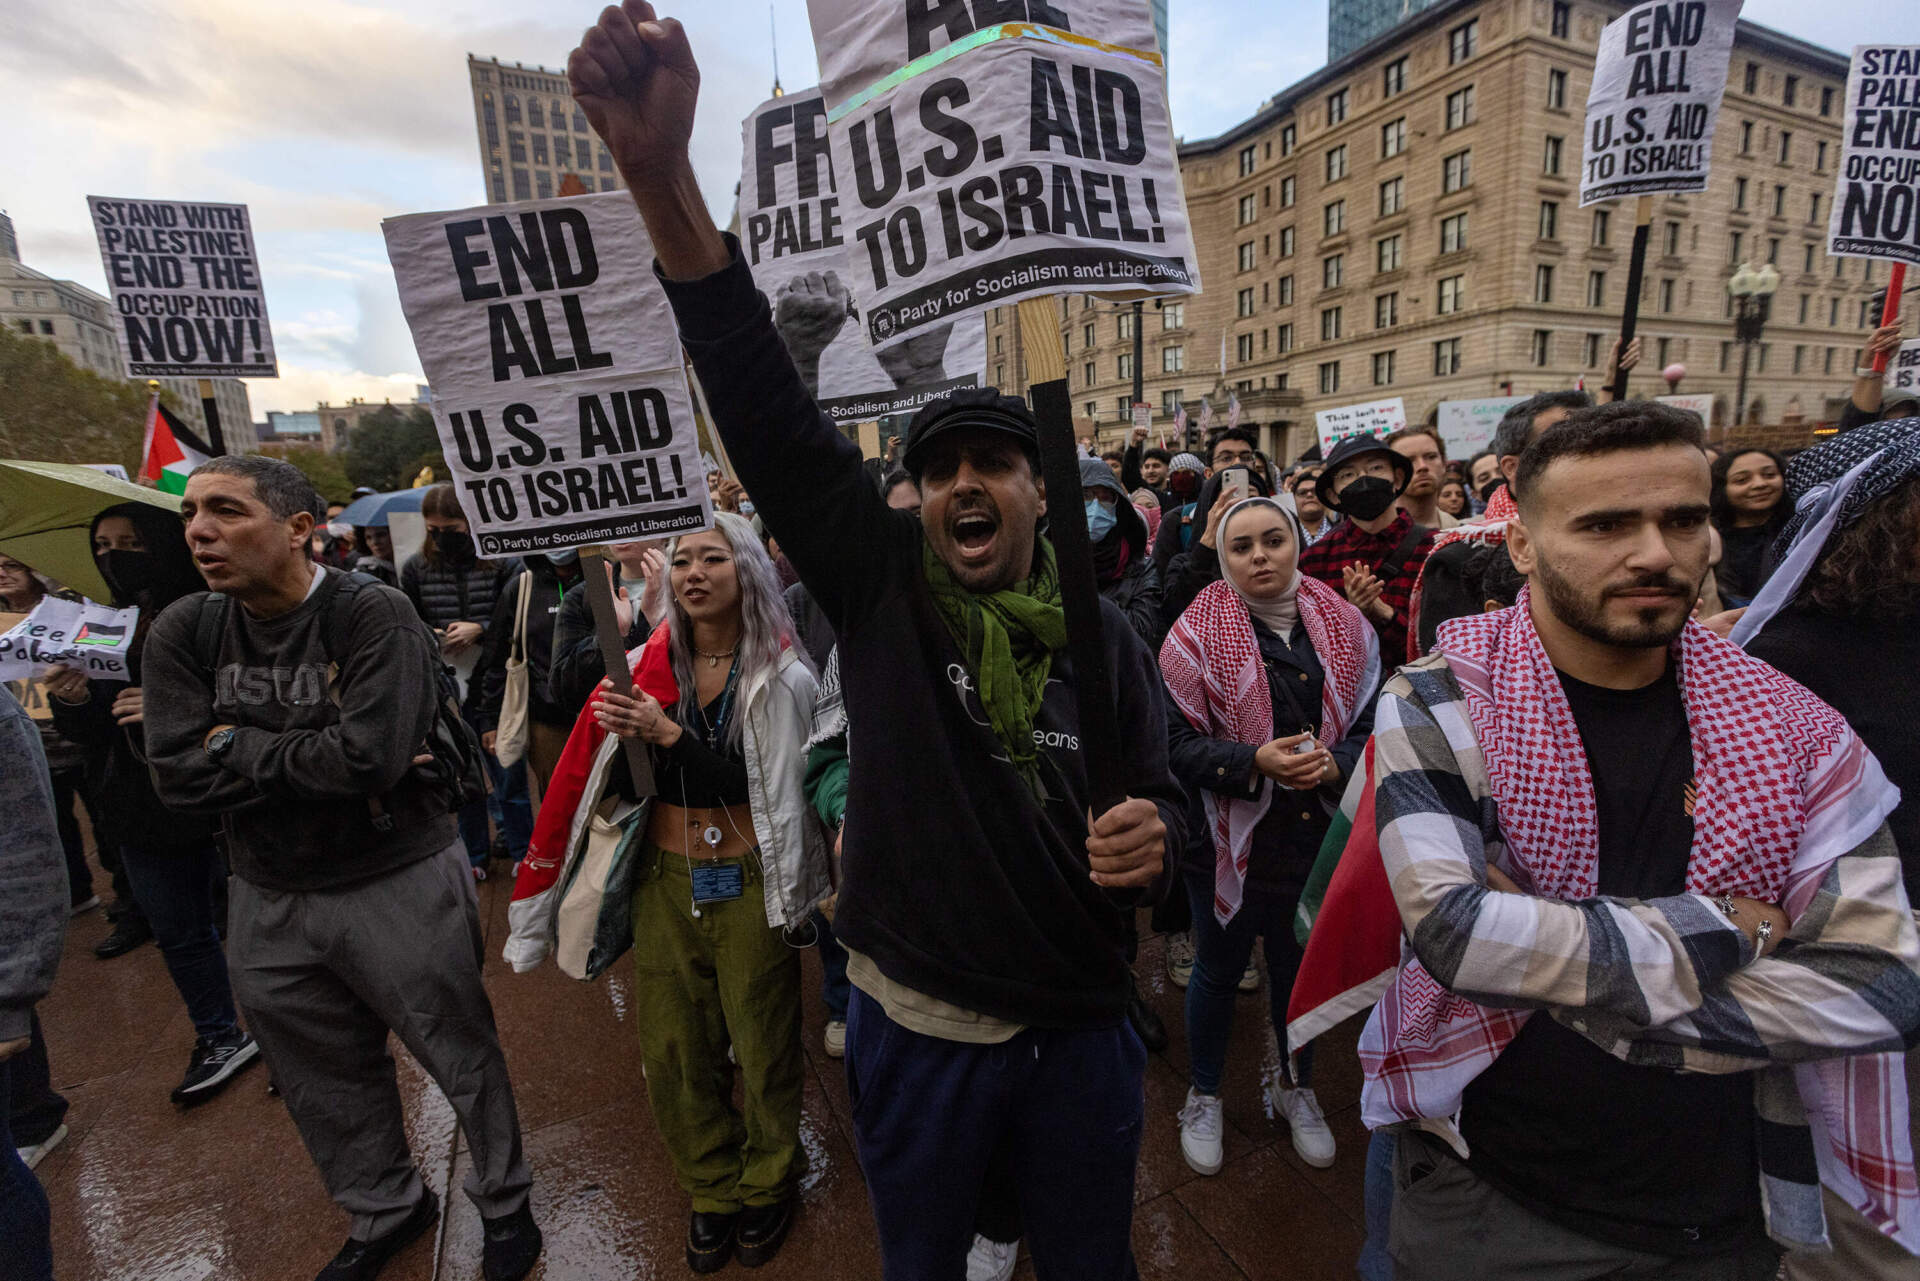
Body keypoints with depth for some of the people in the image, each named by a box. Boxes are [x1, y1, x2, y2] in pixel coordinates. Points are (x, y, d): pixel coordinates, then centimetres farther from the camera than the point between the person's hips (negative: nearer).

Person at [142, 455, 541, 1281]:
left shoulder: (374, 615, -19)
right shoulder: (183, 634, -2)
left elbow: (370, 756, -29)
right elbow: (178, 778, -10)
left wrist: (239, 745, -15)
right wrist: (309, 757, -20)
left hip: (401, 886, -5)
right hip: (268, 899, 6)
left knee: (462, 1058, 11)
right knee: (322, 1079, 23)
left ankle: (504, 1202, 38)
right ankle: (385, 1212, 50)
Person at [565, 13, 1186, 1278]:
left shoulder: (1105, 638, -7)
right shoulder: (882, 584, -11)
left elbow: (1159, 797, 3)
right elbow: (769, 411, -23)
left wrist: (1151, 840, -22)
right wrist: (663, 175, -32)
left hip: (1081, 1028, 1)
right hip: (917, 1030, 0)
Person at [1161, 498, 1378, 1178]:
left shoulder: (1344, 626, 0)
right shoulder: (1198, 632, -11)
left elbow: (1372, 720, 4)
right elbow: (1177, 740, -13)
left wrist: (1335, 764, -15)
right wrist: (1258, 760, -25)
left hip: (1318, 834, 3)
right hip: (1231, 836, -3)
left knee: (1303, 965, 21)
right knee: (1219, 969, 15)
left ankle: (1294, 1086, 48)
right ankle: (1204, 1096, 40)